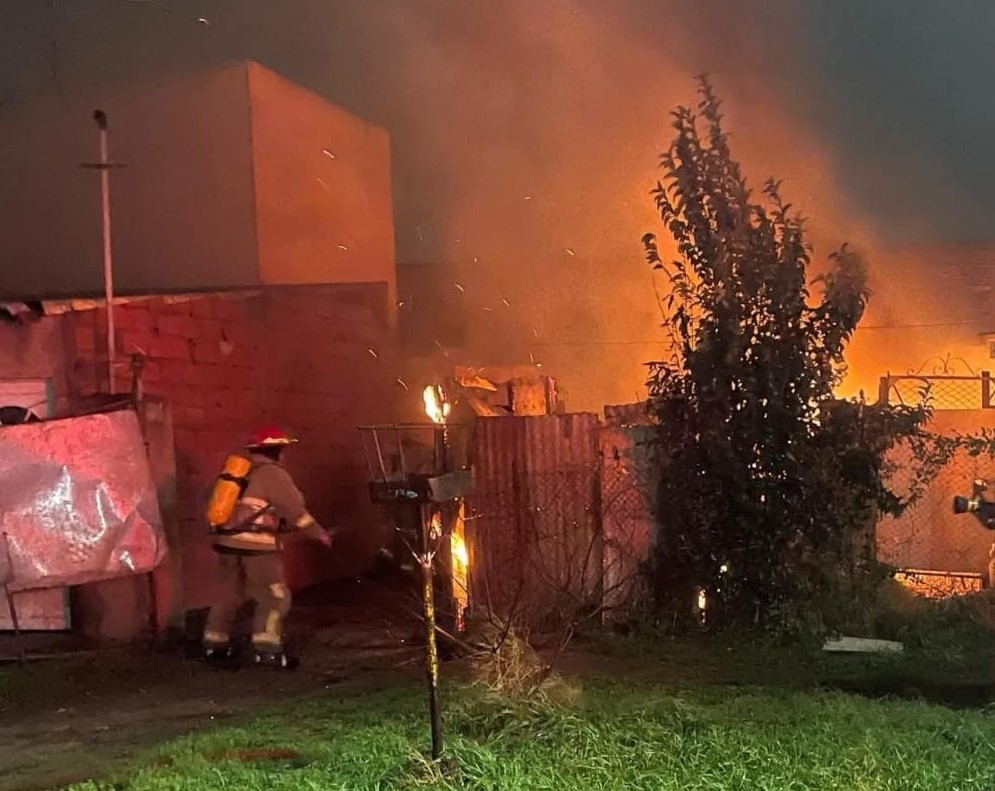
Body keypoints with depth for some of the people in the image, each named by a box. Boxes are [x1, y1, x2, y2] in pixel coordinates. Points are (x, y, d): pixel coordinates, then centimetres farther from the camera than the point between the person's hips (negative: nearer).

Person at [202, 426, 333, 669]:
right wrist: (319, 533, 5)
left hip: (227, 539, 8)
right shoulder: (273, 473, -6)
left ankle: (214, 644, 25)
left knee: (230, 594, 19)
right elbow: (295, 509, -5)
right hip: (256, 543, -8)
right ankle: (268, 650, -6)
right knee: (274, 597, -1)